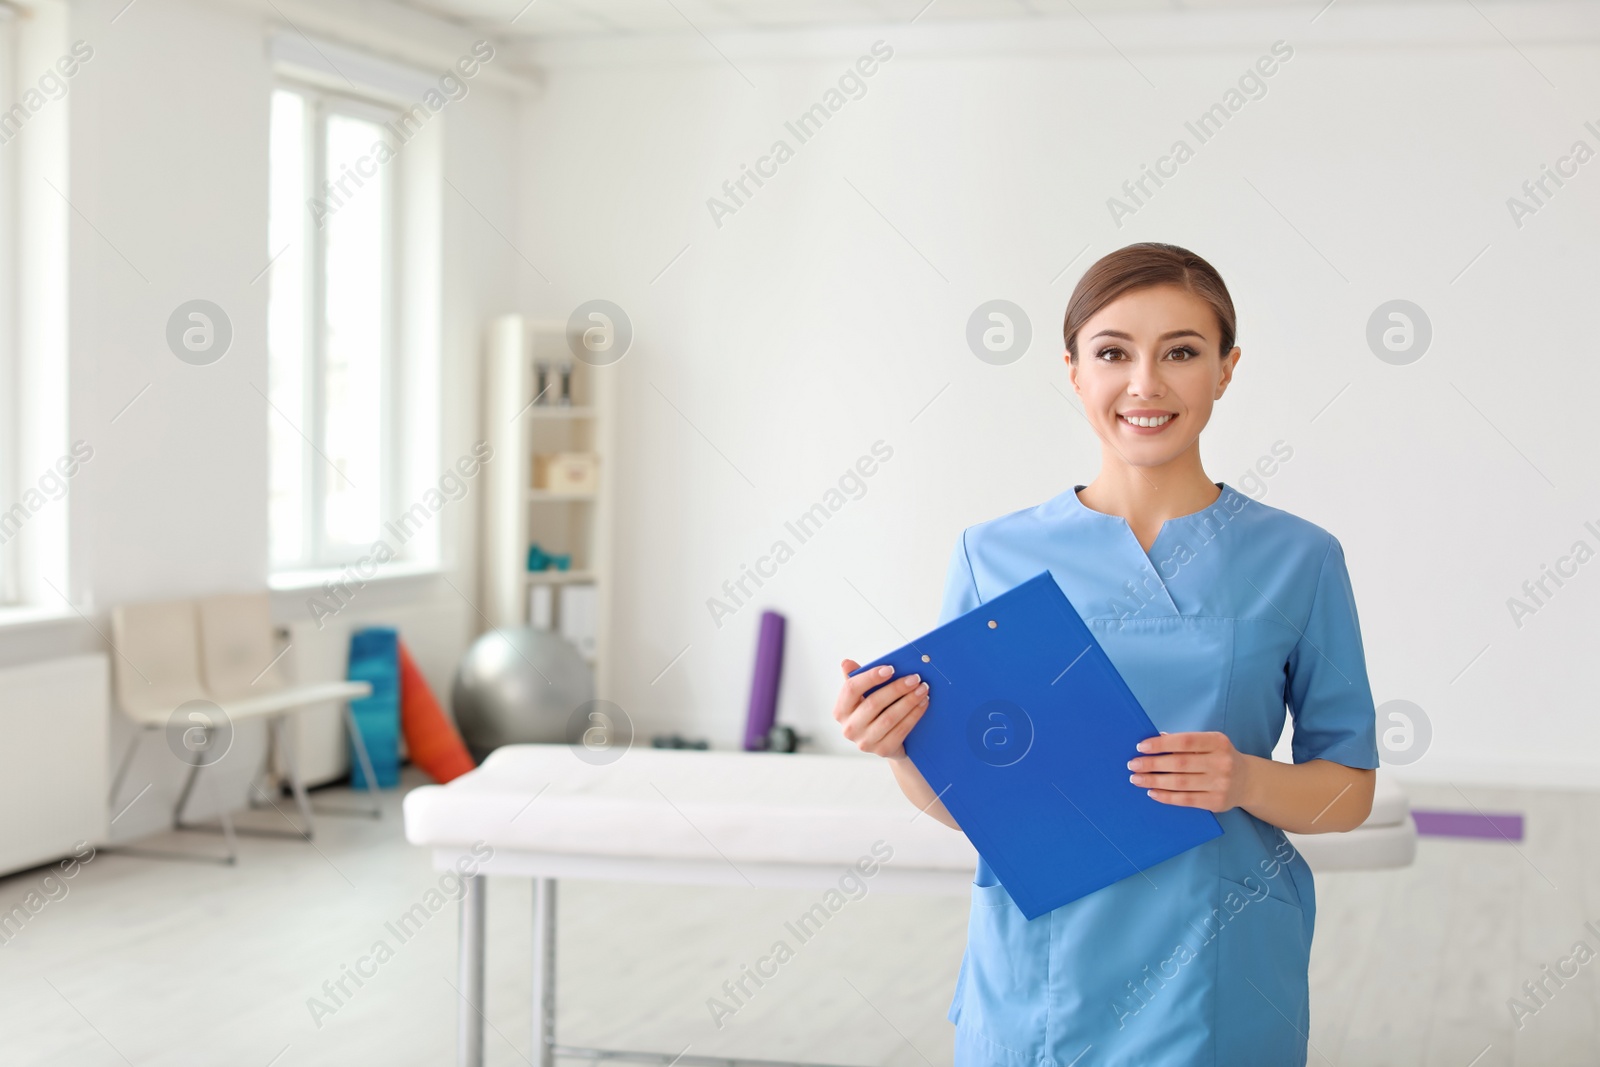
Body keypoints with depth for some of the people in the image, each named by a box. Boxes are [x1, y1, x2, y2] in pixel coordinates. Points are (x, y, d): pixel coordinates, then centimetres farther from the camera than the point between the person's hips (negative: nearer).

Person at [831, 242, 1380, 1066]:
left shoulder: (1296, 559, -1)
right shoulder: (993, 556, 1)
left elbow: (1349, 789, 3)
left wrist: (1246, 781, -17)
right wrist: (899, 748, -15)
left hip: (1218, 997, -1)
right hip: (1030, 989, 1)